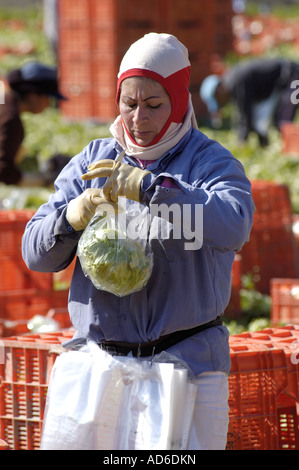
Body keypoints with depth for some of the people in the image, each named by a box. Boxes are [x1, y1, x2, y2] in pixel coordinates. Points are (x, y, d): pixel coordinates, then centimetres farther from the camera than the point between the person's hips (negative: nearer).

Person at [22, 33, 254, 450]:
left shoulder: (211, 162, 0)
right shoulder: (91, 163, 12)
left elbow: (233, 227, -23)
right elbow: (37, 254, 7)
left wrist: (148, 187, -31)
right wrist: (72, 217, -16)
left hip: (188, 361, -3)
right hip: (100, 363, 3)